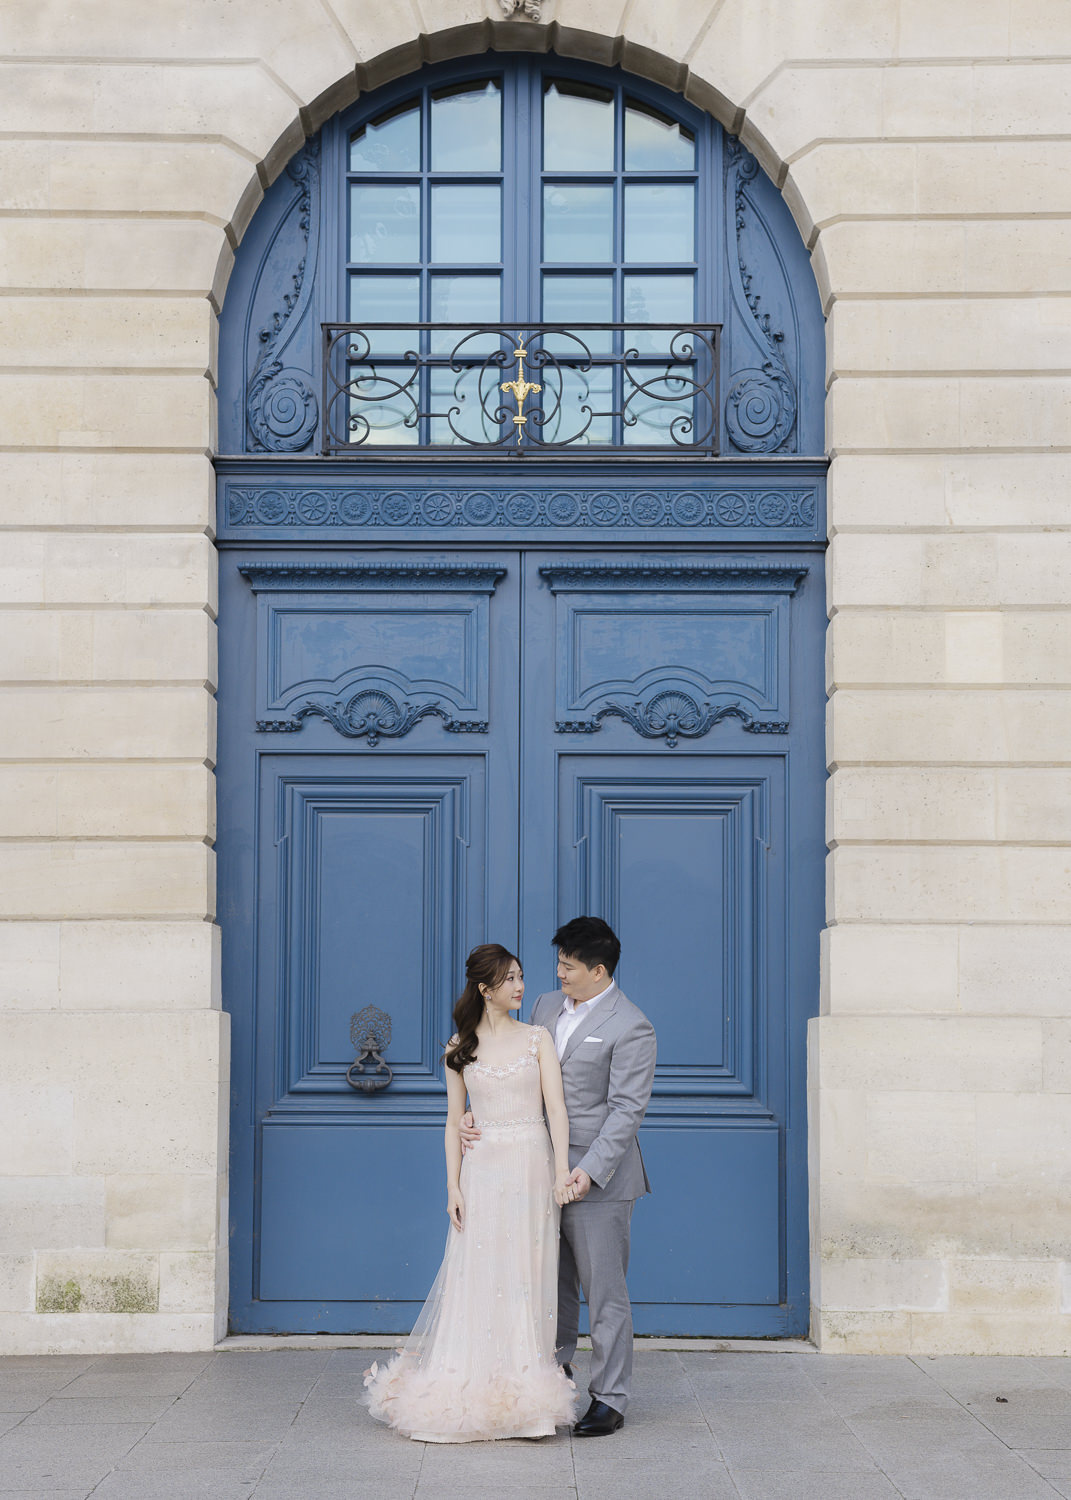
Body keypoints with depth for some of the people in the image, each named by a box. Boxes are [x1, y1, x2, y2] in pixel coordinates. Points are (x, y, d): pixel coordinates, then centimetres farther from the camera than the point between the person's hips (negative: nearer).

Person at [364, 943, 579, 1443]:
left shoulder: (537, 1038, 5)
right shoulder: (460, 1047, 7)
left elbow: (556, 1106, -3)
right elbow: (454, 1121, 7)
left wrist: (563, 1171, -14)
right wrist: (454, 1186, -2)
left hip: (531, 1168, 0)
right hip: (482, 1172, 0)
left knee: (527, 1279, 1)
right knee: (476, 1279, -1)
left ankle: (523, 1395, 9)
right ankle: (470, 1395, 8)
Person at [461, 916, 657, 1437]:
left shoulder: (630, 1028, -12)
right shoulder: (547, 1007, 10)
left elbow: (626, 1109, -16)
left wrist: (590, 1171, -22)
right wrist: (478, 1115, -1)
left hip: (597, 1179, -7)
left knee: (604, 1291, 1)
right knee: (552, 1280, 18)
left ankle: (609, 1400, 11)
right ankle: (555, 1367, 36)